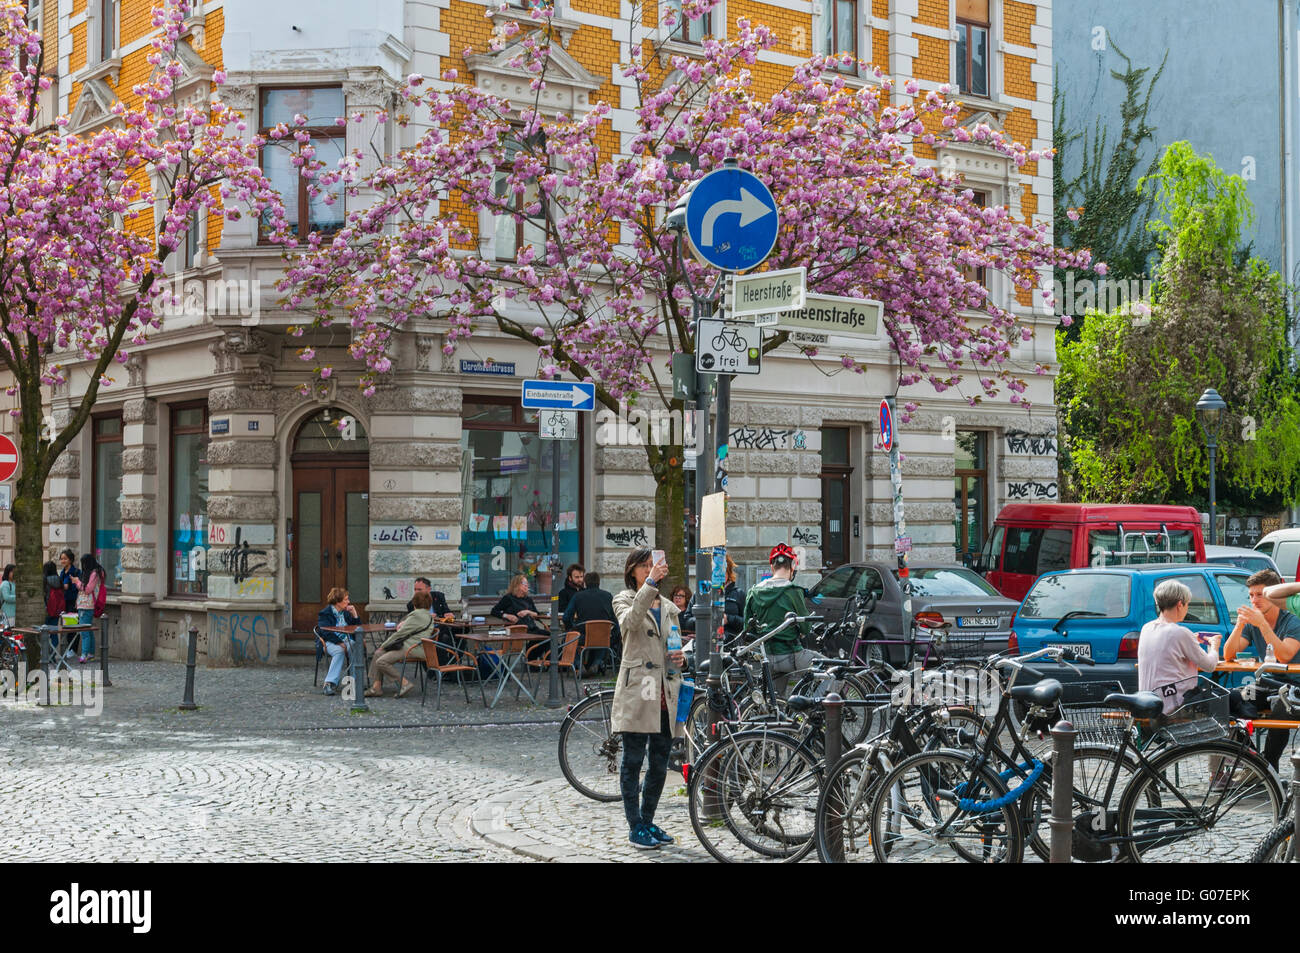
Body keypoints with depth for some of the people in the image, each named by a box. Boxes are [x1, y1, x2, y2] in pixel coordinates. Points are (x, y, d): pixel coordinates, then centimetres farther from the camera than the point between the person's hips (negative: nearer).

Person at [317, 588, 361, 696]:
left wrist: (354, 614, 5)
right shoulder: (325, 614, 0)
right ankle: (330, 683, -40)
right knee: (339, 651, -38)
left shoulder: (346, 612, 17)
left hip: (346, 640, 4)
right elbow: (326, 633, -13)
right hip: (330, 642, -4)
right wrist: (340, 643, -25)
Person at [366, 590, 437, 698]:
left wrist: (383, 646, -1)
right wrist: (403, 623, 10)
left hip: (411, 649, -11)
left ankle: (405, 683, -18)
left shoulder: (417, 615, -13)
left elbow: (400, 633, -11)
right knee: (378, 654, 10)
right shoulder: (428, 616, 18)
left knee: (381, 662, -21)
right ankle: (376, 687, 3)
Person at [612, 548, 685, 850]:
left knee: (660, 765, 8)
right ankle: (635, 827, 4)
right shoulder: (625, 600, 3)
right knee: (633, 762, -2)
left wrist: (681, 659, 2)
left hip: (666, 694, 6)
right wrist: (650, 584, -29)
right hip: (637, 691, -5)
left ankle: (647, 822, 21)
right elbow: (631, 621, -21)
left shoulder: (669, 608, 20)